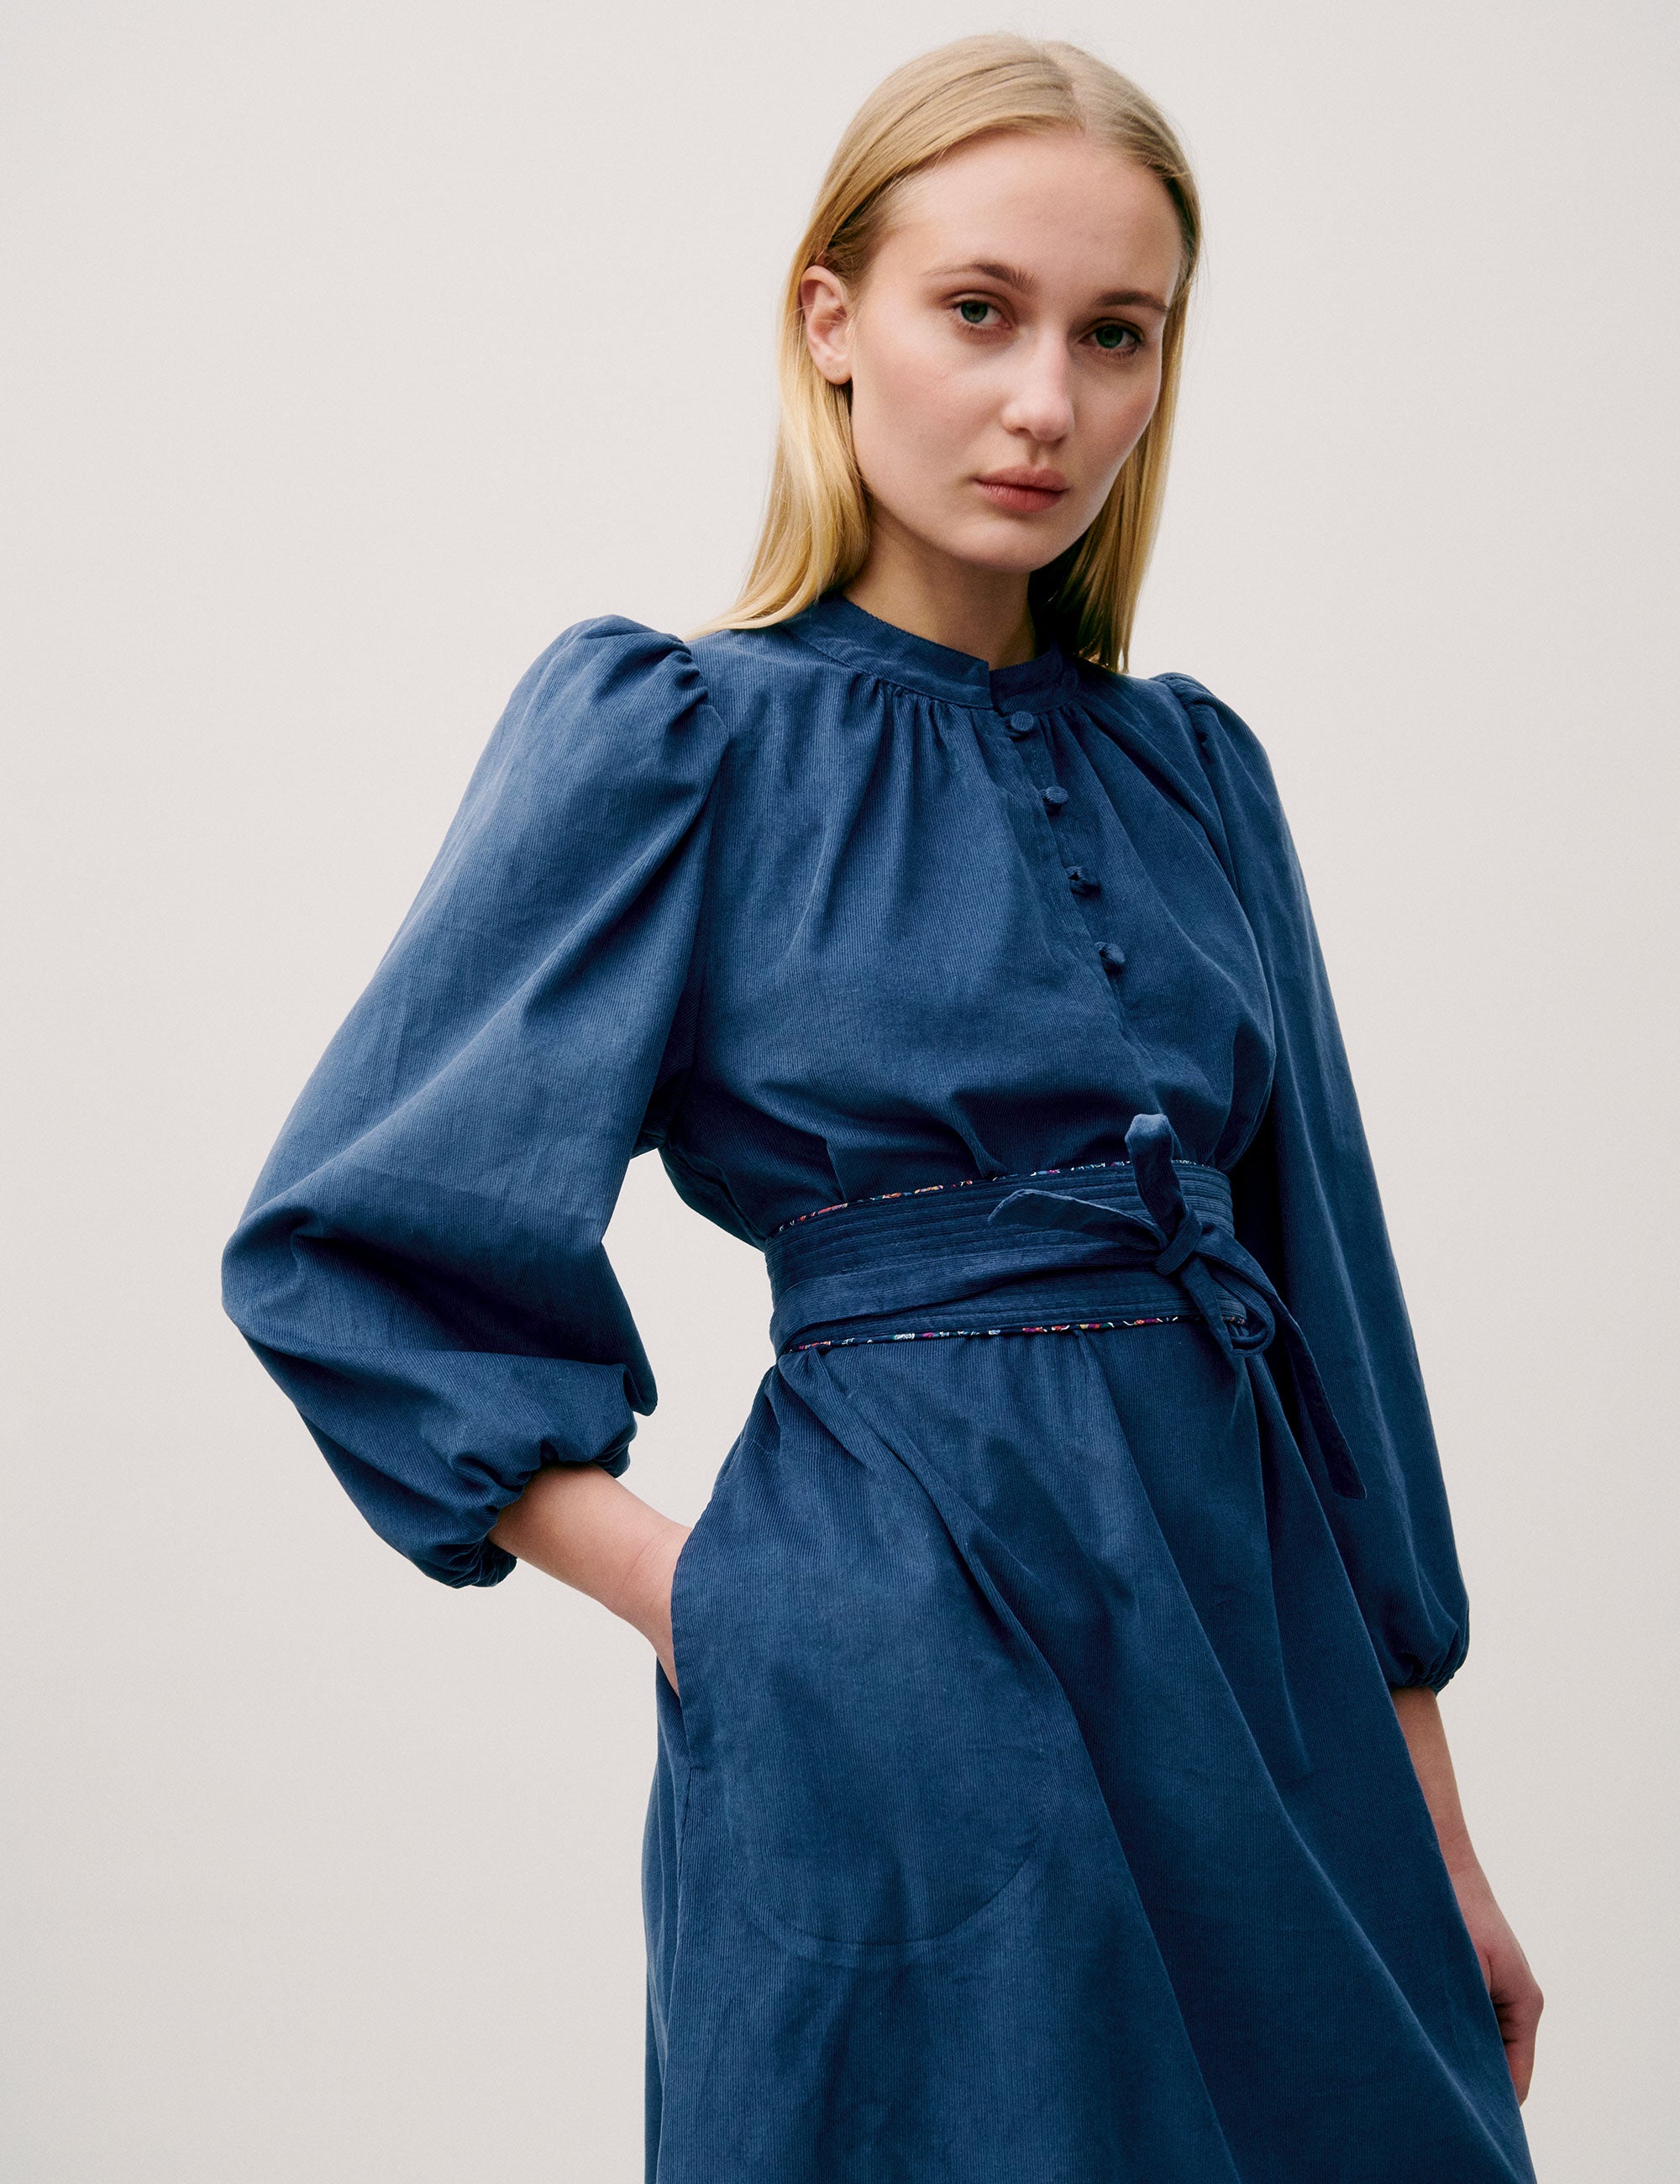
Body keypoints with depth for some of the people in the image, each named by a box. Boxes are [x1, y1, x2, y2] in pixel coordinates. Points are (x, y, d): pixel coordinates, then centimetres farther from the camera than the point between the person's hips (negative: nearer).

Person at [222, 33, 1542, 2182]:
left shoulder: (1193, 769, 9)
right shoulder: (675, 735, -6)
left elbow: (1318, 1274, 11)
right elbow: (344, 1247, -5)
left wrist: (1437, 1839, 11)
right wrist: (694, 1597, -9)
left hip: (1266, 1630, 6)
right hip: (906, 1672, -5)